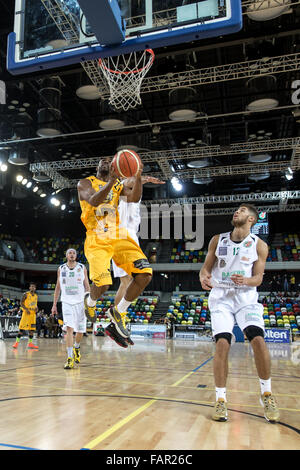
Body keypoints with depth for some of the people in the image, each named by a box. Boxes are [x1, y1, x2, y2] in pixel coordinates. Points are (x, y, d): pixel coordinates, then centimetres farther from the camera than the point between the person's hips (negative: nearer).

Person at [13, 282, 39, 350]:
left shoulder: (36, 296, 13)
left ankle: (30, 343, 9)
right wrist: (26, 309, -18)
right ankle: (17, 342, -1)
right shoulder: (26, 294, -4)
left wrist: (36, 308, 1)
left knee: (32, 329, 4)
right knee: (22, 328, -8)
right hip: (26, 313, -6)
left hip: (33, 313, 6)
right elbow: (21, 303, -5)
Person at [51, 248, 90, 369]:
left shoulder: (82, 268, 2)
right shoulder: (61, 269, 5)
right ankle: (70, 358, -12)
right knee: (69, 328, -14)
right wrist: (54, 305, 8)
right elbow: (58, 287, 11)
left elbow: (87, 286, 4)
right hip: (67, 302, 0)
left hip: (80, 302, 0)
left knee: (80, 330, 6)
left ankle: (76, 347, 37)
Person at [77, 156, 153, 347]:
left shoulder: (118, 184, 19)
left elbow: (135, 198, 0)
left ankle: (119, 311, 9)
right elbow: (93, 201, -16)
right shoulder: (86, 183, 7)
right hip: (97, 239, -4)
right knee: (102, 284, -22)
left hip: (119, 236, 4)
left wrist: (138, 177, -14)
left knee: (145, 274, -13)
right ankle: (90, 302, 18)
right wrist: (111, 181, -26)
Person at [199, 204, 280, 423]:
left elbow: (258, 278, 0)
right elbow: (206, 267, 7)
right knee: (222, 343, -15)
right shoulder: (218, 240, 4)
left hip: (246, 298, 0)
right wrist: (204, 276, -17)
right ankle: (221, 399, 0)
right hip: (221, 297, 0)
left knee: (258, 339, -18)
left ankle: (266, 393, 5)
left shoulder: (259, 245, 1)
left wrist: (245, 280, -22)